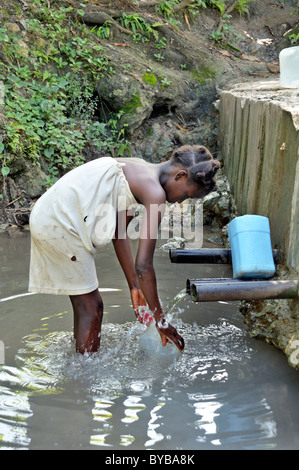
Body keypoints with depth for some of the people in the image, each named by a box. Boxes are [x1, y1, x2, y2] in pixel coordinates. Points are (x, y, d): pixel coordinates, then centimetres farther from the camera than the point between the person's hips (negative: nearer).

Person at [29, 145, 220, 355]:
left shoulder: (139, 173, 13)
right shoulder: (155, 192, -15)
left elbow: (118, 232, 15)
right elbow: (143, 265, -17)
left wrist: (135, 288, 17)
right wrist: (161, 320, -7)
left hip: (49, 216, 10)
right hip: (60, 225, -10)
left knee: (84, 304, 18)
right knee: (91, 307, 0)